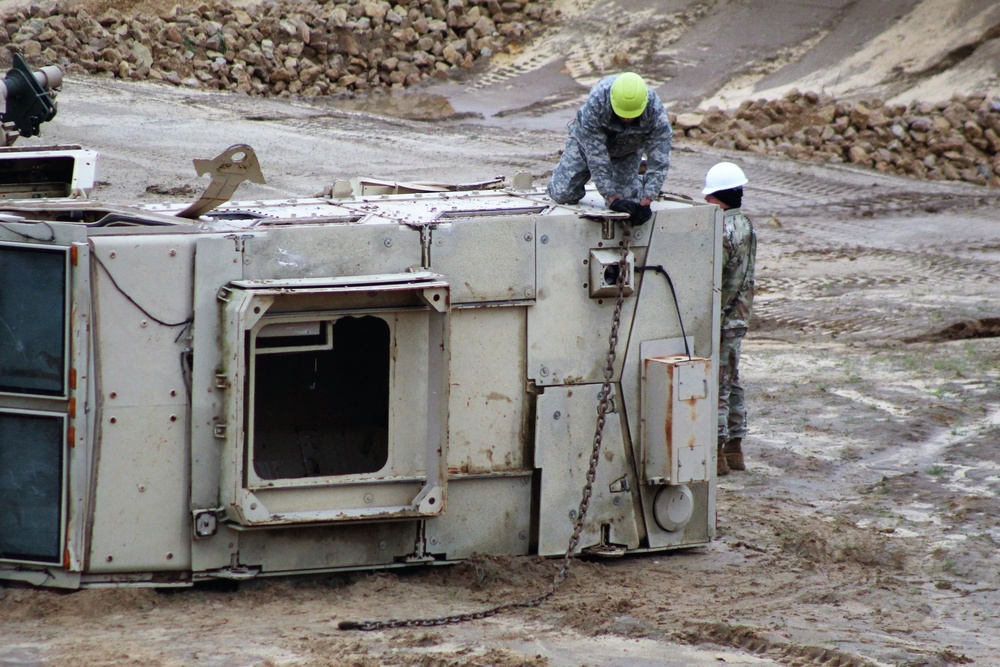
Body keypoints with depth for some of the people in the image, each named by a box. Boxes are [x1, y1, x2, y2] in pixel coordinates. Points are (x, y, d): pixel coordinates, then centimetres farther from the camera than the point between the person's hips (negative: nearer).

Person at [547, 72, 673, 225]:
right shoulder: (595, 103, -41)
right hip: (588, 139, -1)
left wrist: (645, 202, -37)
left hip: (627, 152, 1)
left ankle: (639, 180, 20)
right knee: (562, 194, -7)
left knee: (627, 197, -14)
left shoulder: (655, 111, -36)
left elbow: (659, 160, -30)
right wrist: (612, 198, -37)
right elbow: (596, 156, -36)